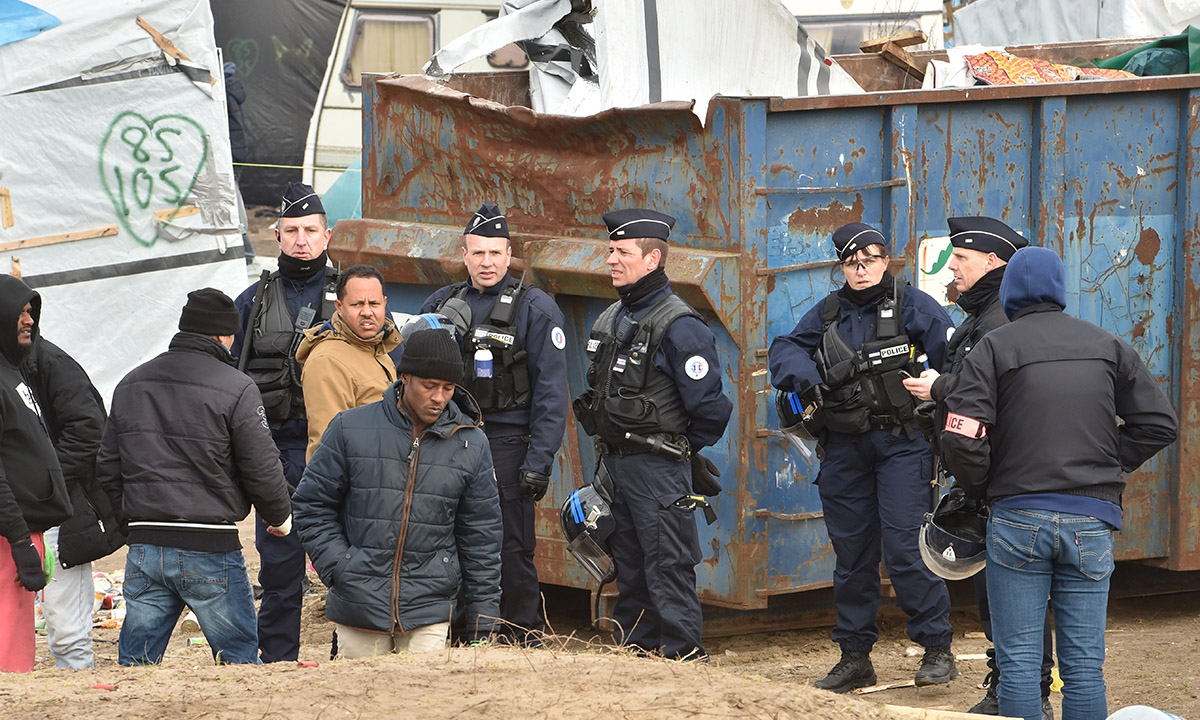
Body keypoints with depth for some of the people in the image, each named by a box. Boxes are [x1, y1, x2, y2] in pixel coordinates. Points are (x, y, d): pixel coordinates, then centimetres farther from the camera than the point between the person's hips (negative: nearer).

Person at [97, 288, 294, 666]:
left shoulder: (130, 385, 10)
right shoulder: (236, 389, -9)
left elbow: (107, 468, 15)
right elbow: (261, 469, -8)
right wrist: (280, 516, 11)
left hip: (144, 548, 5)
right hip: (210, 549, -5)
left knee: (135, 661, 7)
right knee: (238, 654, 5)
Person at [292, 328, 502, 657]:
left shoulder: (471, 444, 4)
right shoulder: (350, 429, -1)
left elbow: (481, 534, 9)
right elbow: (312, 506, 7)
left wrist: (484, 617, 7)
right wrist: (338, 567, -6)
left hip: (429, 612, 0)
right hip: (359, 608, 0)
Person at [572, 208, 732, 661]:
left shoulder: (680, 327, -14)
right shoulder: (609, 321, 13)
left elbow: (708, 406, -14)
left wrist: (682, 451, -3)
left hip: (659, 470, -8)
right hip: (614, 465, 8)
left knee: (668, 568, -7)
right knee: (628, 568, 13)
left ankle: (683, 656, -4)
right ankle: (633, 654, 20)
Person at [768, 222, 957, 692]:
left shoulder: (912, 305, -2)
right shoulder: (827, 313, 13)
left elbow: (952, 362, -7)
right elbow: (785, 348, 13)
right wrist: (806, 378, -8)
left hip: (901, 443, -5)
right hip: (844, 449, 5)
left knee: (905, 548, -13)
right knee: (851, 552, 9)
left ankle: (938, 649, -3)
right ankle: (855, 657, 17)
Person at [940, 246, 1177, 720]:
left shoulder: (995, 347, -2)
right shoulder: (1108, 347, 9)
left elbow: (963, 434, -12)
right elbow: (1158, 423, 9)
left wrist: (976, 491, 4)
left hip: (1017, 519, -3)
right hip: (1092, 520, 3)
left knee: (1019, 661, 2)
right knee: (1085, 663, 6)